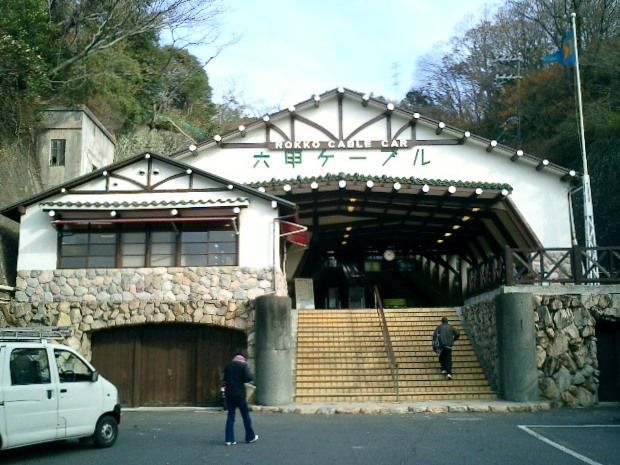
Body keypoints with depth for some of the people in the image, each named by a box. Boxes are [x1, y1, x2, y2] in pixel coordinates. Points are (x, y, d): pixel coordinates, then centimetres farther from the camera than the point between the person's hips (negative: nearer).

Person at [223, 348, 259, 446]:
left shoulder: (229, 364, 6)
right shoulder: (244, 365, -8)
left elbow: (225, 378, 10)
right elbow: (249, 377, -20)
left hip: (229, 393, 4)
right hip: (239, 393, -4)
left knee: (230, 415, 7)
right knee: (245, 415, 10)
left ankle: (229, 439, 2)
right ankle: (250, 437, 21)